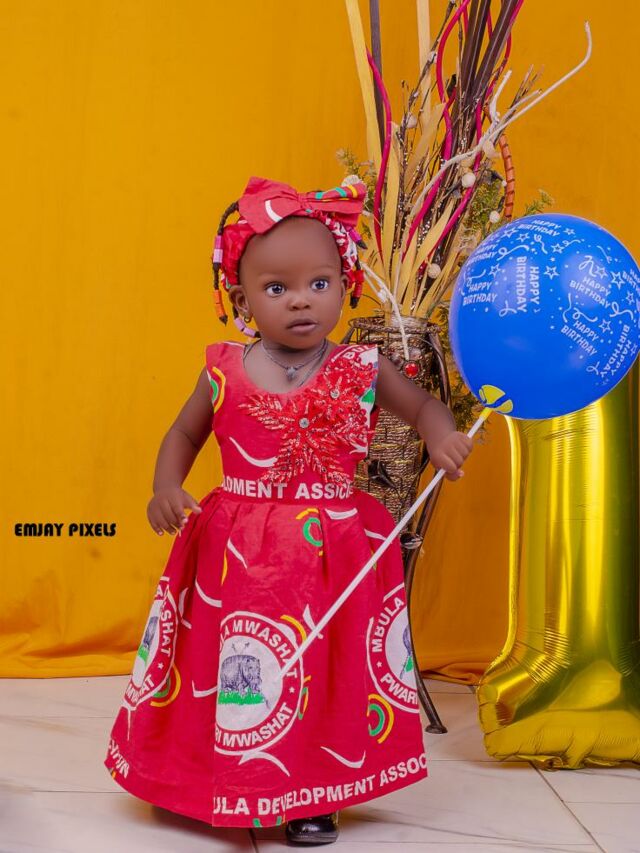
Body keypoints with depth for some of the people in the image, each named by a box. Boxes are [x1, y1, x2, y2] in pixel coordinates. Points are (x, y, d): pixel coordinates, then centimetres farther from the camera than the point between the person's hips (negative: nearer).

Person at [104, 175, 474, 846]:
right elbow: (184, 433, 11)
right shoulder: (224, 372, -2)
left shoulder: (361, 370, -4)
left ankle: (312, 797, 25)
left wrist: (441, 436, -11)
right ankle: (217, 788, 32)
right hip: (235, 552, 1)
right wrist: (166, 488, -7)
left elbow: (423, 404, 11)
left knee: (323, 673, 6)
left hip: (332, 552, 0)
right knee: (234, 667, 9)